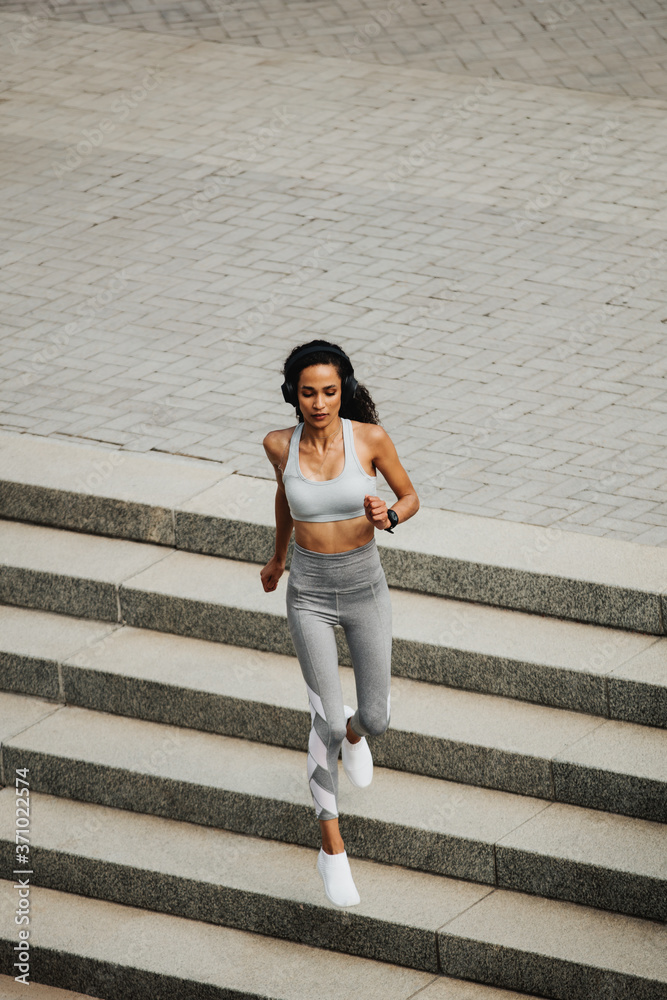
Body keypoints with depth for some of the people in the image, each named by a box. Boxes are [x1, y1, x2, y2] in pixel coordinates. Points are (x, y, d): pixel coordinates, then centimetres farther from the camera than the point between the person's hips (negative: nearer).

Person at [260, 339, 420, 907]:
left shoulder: (370, 436, -15)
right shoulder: (280, 445, -10)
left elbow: (411, 497, -1)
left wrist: (387, 516, -25)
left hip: (365, 588, 0)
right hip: (309, 594, 0)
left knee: (376, 719, 8)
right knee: (327, 720, -11)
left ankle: (354, 733, 50)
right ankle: (333, 849, 5)